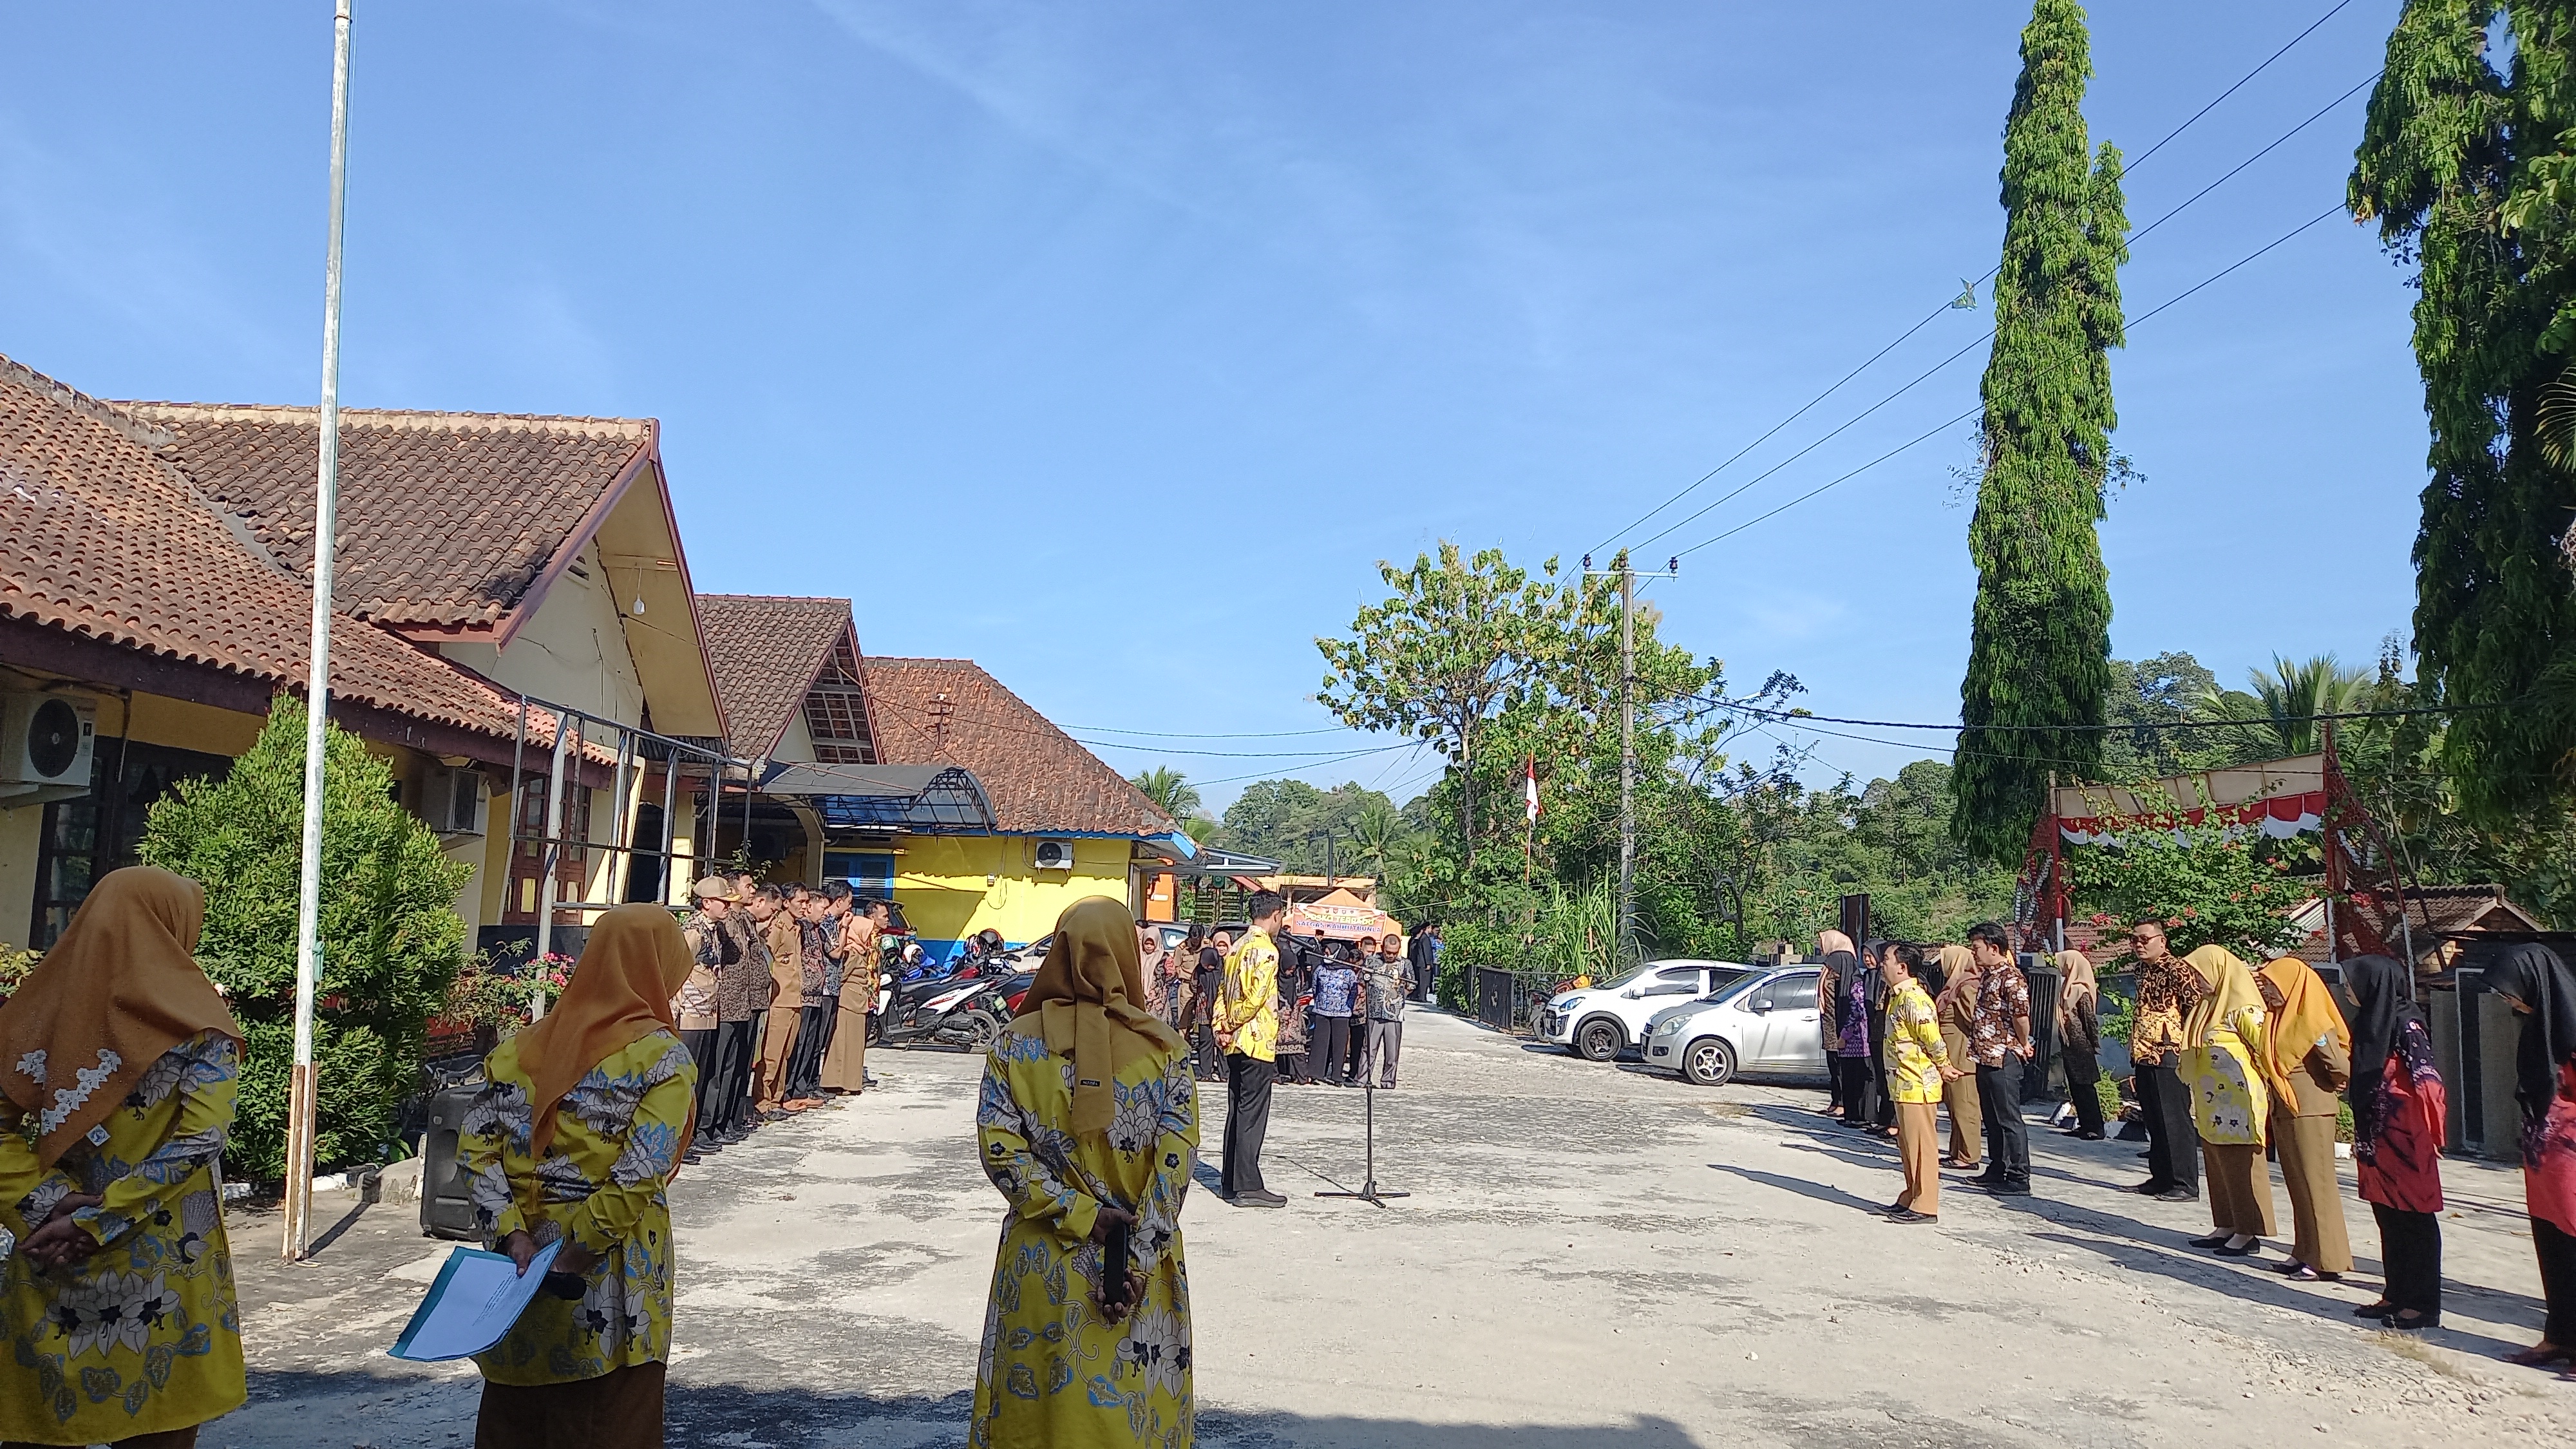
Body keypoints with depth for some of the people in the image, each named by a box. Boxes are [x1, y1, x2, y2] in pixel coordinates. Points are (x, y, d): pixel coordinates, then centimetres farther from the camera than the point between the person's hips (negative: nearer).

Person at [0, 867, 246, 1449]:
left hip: (50, 1248, 4)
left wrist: (50, 1203, -5)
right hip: (161, 1265, -4)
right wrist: (96, 1222, -13)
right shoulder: (196, 1018, -8)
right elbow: (201, 1139, -17)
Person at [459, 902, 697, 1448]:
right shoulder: (663, 1059, -12)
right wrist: (576, 1255, -15)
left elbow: (475, 1142, -2)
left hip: (522, 1263, 5)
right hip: (609, 1285, -5)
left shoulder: (526, 1046, 5)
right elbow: (638, 1177, -22)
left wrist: (511, 1234, -7)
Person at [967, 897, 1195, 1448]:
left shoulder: (1016, 1044, -5)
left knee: (1035, 1405, 16)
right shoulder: (1163, 1048, -7)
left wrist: (1079, 1214, -11)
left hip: (1041, 1265, 1)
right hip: (1144, 1271, 0)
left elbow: (999, 1148, -12)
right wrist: (1136, 1261, -13)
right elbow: (1177, 1159, -13)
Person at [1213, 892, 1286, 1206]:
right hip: (1258, 1042, -8)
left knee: (1237, 1113, 12)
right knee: (1252, 1115, -6)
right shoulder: (1266, 950, -14)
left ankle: (1230, 1183, 16)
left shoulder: (1237, 948, 13)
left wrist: (1222, 1026, 3)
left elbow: (1224, 992, 12)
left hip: (1236, 1043, 9)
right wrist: (1234, 1023, -6)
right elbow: (1256, 998, -20)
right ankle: (1247, 1187, -4)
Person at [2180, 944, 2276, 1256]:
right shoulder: (2209, 1005, 15)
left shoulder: (2242, 1008, -12)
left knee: (2239, 1165, -3)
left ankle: (2247, 1231, 4)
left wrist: (2265, 1089, -16)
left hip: (2236, 1104, -9)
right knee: (2217, 1165, 12)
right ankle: (2225, 1227, 19)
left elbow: (2266, 1046, -18)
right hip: (2212, 1104, 9)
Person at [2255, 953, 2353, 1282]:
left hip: (2310, 1111, -9)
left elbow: (2342, 1067, -19)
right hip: (2283, 1110, 9)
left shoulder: (2312, 1023, -16)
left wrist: (2322, 1088, -2)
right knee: (2297, 1182, 13)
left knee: (2316, 1183, -4)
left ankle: (2328, 1260, 2)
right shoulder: (2277, 1019, 9)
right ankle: (2306, 1252, 21)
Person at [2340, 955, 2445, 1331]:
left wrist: (2426, 1135, -26)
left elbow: (2428, 1079, -21)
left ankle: (2423, 1305, 6)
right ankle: (2396, 1295, 20)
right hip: (2376, 1137, 9)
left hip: (2405, 1137, -9)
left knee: (2414, 1219, -1)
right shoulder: (2369, 1022, 11)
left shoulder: (2405, 1023, -14)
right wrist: (2361, 1138, 19)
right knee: (2387, 1217, 13)